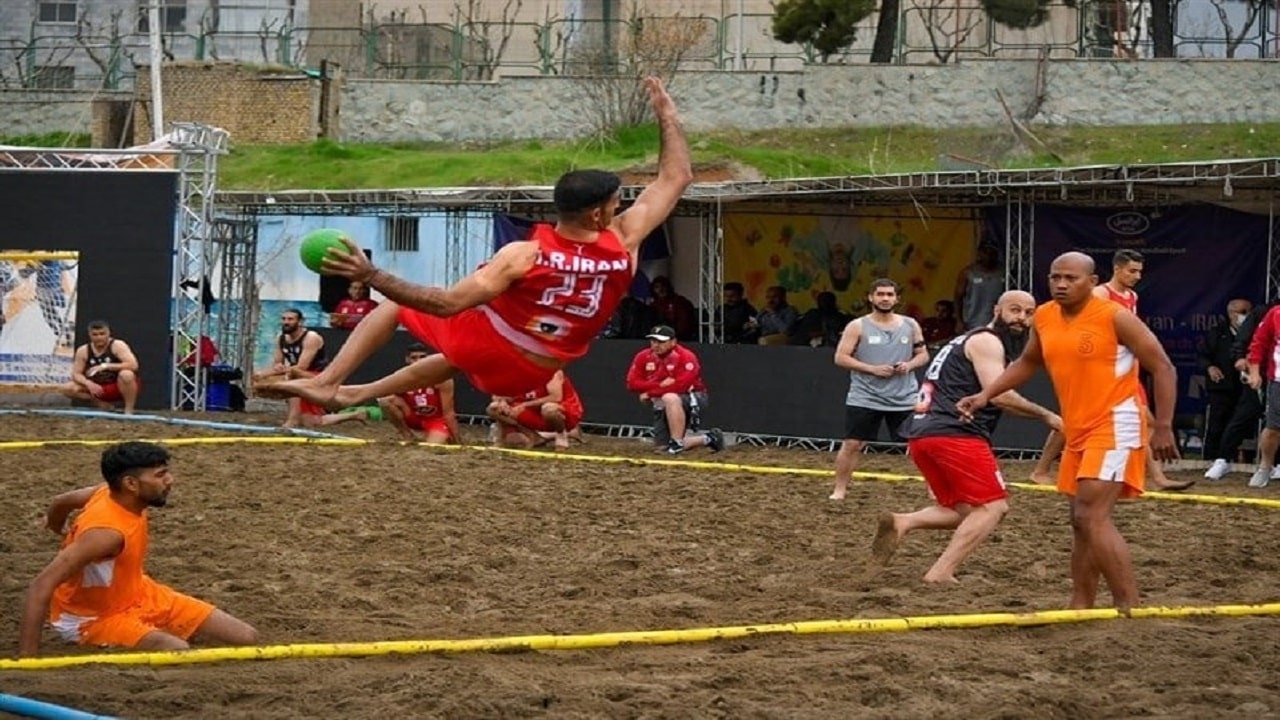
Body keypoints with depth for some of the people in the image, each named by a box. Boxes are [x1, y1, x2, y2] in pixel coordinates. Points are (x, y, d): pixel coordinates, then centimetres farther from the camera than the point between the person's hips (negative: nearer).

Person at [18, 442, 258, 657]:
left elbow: (62, 501, 11)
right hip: (94, 618, -8)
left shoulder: (115, 493, -10)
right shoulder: (107, 531, -35)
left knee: (245, 638, -2)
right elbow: (41, 586, -40)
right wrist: (26, 659, -44)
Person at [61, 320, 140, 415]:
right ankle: (105, 405, 1)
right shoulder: (83, 351, -4)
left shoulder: (117, 346, -17)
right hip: (99, 389, 5)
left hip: (121, 387, -5)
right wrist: (88, 383, -25)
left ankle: (129, 411, -21)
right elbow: (76, 374, -2)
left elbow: (133, 365, -30)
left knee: (126, 374, -39)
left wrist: (105, 366, -31)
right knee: (68, 389, -13)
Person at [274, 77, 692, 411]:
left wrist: (371, 277, -29)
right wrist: (666, 112, 3)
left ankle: (327, 383, 6)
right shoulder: (624, 245, -17)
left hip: (486, 346, -5)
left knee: (392, 308, 16)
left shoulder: (524, 256, -25)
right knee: (457, 359, 37)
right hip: (528, 374, 5)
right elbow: (676, 178, -7)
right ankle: (355, 394, 40)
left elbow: (448, 305, -29)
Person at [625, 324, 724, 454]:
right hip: (662, 407, 7)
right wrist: (660, 385, -23)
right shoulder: (643, 357, -2)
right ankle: (707, 439, 25)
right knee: (662, 446, 5)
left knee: (670, 398, -40)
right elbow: (632, 383, -9)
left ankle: (677, 442, -31)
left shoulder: (685, 356, -19)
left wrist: (650, 392, -22)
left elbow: (682, 385, -30)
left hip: (693, 400, -7)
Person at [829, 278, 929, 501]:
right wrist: (872, 369, -16)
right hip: (864, 398, -2)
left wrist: (910, 365, -9)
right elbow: (841, 358, -6)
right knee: (852, 444, -2)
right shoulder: (858, 327, -3)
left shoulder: (910, 326, 6)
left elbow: (923, 355, 13)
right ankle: (840, 489, 9)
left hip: (904, 399, 2)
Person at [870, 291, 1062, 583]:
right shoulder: (986, 342, -2)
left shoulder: (968, 341, 29)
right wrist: (1046, 416, -7)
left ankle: (902, 522, -4)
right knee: (992, 506, -4)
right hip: (954, 434, -9)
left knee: (962, 511, 18)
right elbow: (998, 394, -14)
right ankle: (940, 574, -15)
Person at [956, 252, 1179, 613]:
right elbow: (1027, 364, 24)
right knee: (1081, 521, 13)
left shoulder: (1114, 317, -14)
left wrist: (1163, 428, -16)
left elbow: (1163, 369, -11)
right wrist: (986, 395, 12)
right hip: (1078, 430, 8)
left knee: (1093, 517, -19)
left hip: (1115, 426, -8)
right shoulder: (1043, 318, 5)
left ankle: (1129, 607, -18)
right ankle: (1081, 607, 23)